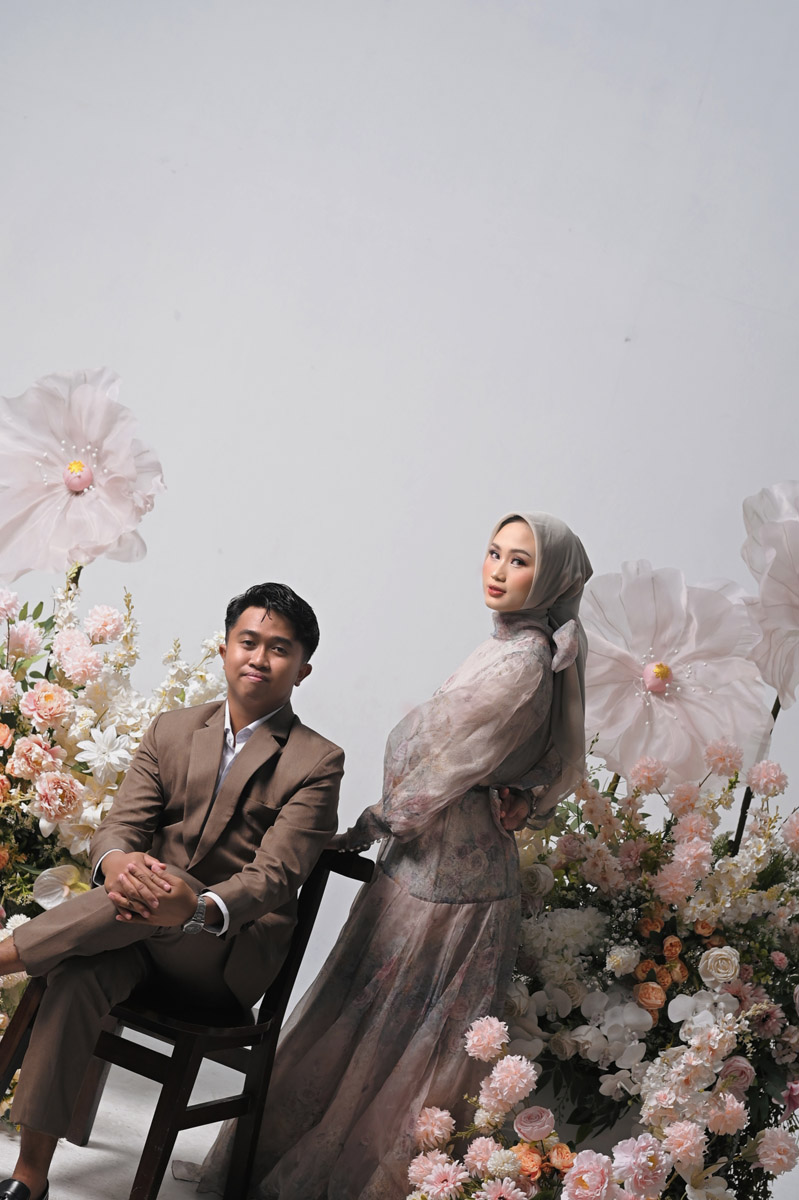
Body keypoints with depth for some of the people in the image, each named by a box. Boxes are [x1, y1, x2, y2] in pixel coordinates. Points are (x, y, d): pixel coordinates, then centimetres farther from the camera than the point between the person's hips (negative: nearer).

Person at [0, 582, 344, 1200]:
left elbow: (275, 875, -16)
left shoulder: (317, 763, -4)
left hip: (232, 952, -3)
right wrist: (116, 862, -27)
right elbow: (122, 823, 2)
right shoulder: (171, 731, 10)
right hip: (143, 928, 3)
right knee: (80, 973, -29)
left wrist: (198, 907, -39)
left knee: (156, 891, -35)